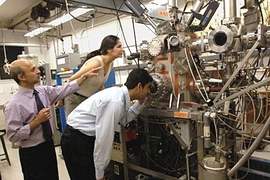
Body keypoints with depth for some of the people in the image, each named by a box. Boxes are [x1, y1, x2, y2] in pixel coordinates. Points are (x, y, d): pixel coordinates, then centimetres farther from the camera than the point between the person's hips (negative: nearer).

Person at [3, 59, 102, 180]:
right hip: (31, 153, -6)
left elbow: (66, 89, -4)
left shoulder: (44, 91, -4)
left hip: (49, 145, 6)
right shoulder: (14, 104, -21)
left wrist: (85, 76, -8)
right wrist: (37, 121, -23)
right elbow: (13, 136, -19)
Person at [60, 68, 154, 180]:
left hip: (83, 137, 9)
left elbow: (124, 119, 13)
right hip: (76, 141, -9)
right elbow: (103, 138, -26)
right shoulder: (115, 102, -28)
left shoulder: (118, 92, 0)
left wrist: (140, 103, 2)